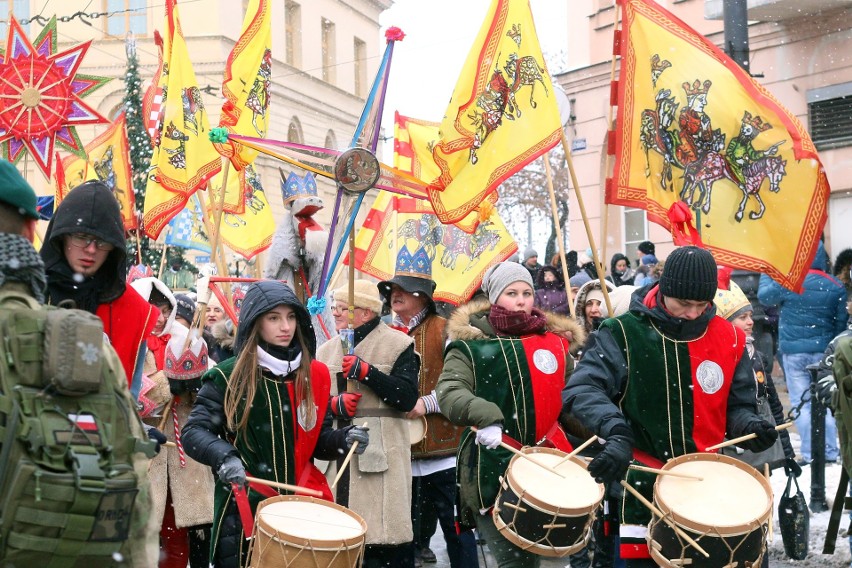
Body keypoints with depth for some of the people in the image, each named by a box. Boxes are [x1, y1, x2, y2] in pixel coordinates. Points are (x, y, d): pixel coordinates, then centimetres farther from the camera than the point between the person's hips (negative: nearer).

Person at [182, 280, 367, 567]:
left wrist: (343, 439, -9)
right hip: (242, 508, -3)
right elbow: (194, 431, -7)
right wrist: (224, 457, -27)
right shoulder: (227, 376, -6)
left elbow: (317, 440, 12)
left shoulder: (314, 375, 6)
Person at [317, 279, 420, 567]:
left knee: (384, 530, -5)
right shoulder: (326, 351, 13)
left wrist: (365, 372, -19)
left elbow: (407, 398, -13)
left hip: (381, 454, -5)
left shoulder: (398, 345, -3)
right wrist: (334, 403, -8)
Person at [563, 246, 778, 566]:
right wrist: (617, 434, -34)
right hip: (644, 487, -3)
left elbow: (737, 405, 11)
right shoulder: (622, 334, -9)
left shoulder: (728, 339, 1)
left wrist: (750, 426, -12)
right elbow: (581, 390, -19)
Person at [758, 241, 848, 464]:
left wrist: (767, 272, 21)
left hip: (793, 351, -2)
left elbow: (764, 296, 7)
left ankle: (809, 452, 4)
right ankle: (830, 451, 12)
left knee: (801, 403, 4)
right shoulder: (835, 288, -1)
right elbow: (840, 323, 7)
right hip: (823, 352, 3)